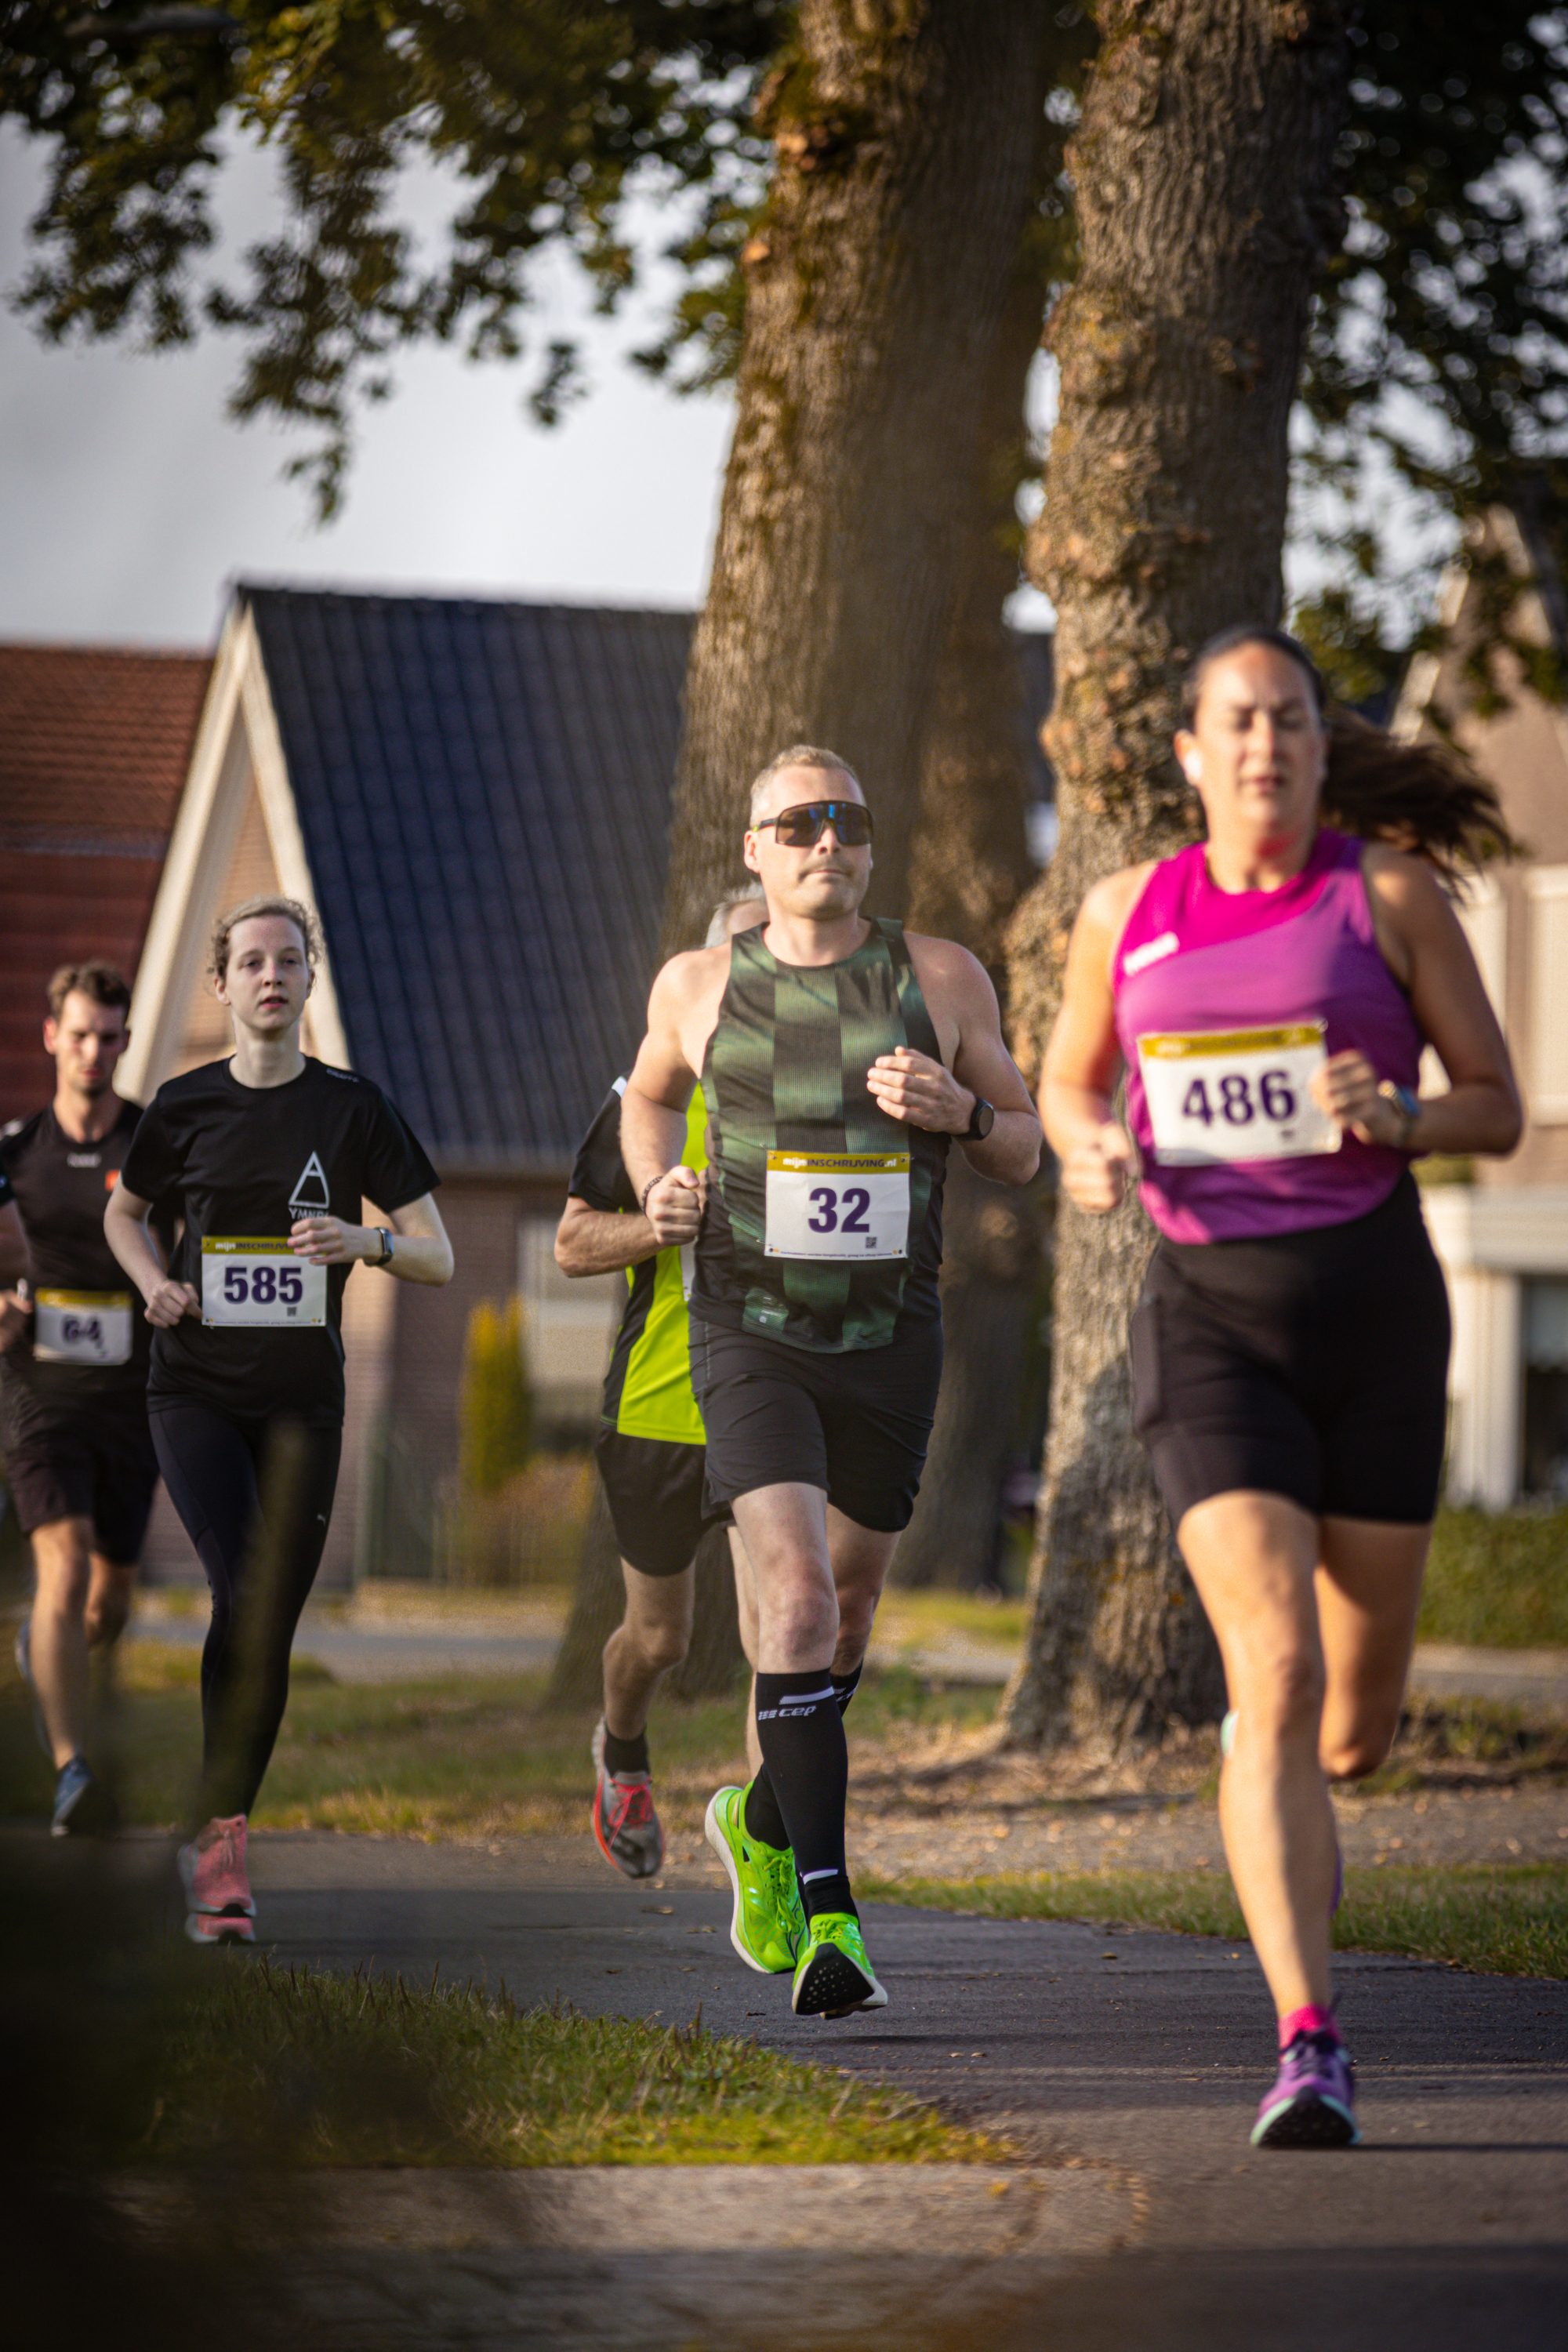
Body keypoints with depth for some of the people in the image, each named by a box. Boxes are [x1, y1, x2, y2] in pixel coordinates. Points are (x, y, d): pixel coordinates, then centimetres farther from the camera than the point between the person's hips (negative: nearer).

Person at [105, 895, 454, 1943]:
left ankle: (219, 1838, 17)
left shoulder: (354, 1107, 1)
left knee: (272, 1624, 3)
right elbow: (123, 1212, 21)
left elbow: (439, 1257, 1)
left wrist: (368, 1241, -19)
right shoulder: (186, 1106, 3)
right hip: (197, 1388, -1)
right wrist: (156, 1284, 1)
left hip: (304, 1400, 1)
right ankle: (223, 1835, -15)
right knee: (243, 1590, -21)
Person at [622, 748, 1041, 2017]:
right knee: (797, 1597, -20)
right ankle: (831, 1913, -22)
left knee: (849, 1611, 17)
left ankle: (762, 1820, 45)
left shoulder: (942, 979, 0)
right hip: (750, 1336, -2)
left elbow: (1026, 1153, 6)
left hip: (890, 1342, 2)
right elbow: (651, 1095, 23)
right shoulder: (699, 985, 1)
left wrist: (959, 1111, -16)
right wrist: (658, 1193, 3)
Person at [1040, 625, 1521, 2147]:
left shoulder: (1390, 893, 1)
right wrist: (1086, 1151, -2)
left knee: (1356, 1719, 9)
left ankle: (1299, 1793, 49)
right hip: (1210, 1319, 0)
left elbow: (1497, 1109, 5)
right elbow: (1068, 1082, 22)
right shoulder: (1127, 913, 7)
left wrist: (1394, 1115, -17)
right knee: (1273, 1673, -20)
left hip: (1373, 1302, 0)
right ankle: (1308, 2049, -20)